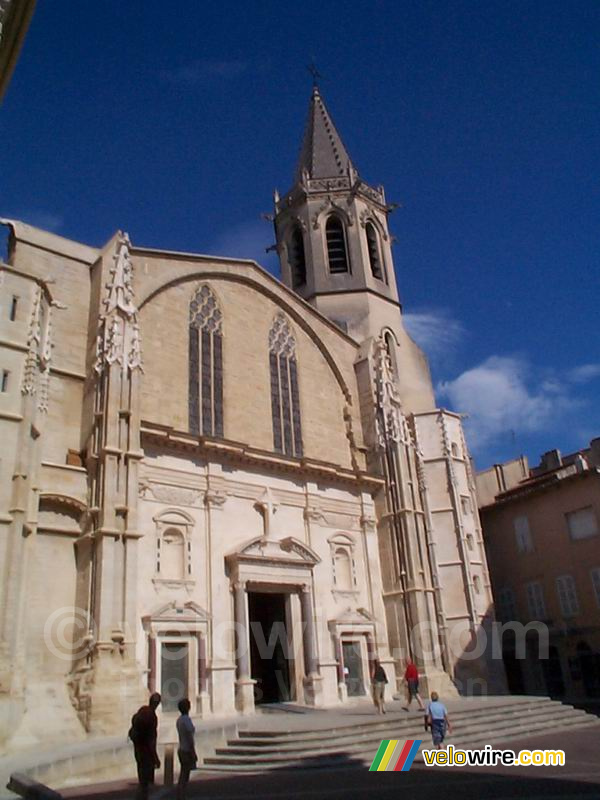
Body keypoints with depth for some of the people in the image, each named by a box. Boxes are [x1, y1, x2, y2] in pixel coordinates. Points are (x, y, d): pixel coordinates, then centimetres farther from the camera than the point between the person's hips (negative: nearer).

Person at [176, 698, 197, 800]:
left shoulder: (179, 720, 6)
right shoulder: (187, 720, -22)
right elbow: (190, 738, -22)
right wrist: (194, 754, -16)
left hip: (181, 750, 9)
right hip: (187, 752, -9)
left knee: (182, 777, 15)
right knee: (184, 778, -2)